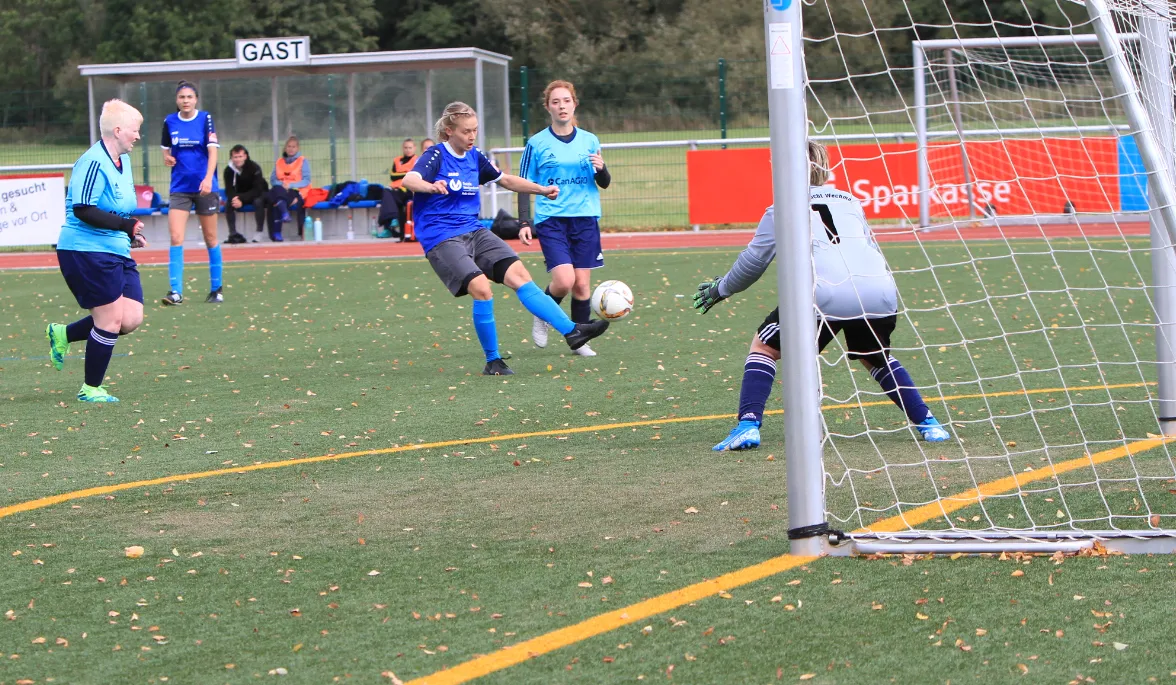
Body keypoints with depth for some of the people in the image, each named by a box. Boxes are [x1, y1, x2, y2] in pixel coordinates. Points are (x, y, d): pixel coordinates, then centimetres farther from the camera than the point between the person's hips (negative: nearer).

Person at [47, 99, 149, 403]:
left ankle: (62, 335, 19)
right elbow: (83, 211, -24)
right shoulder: (93, 163, -17)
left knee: (131, 319, 1)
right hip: (87, 251, -9)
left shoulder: (123, 161, 14)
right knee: (110, 321, -6)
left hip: (117, 252, 9)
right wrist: (125, 225, -26)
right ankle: (90, 389, 10)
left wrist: (131, 233, 13)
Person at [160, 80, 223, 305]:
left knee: (210, 238, 7)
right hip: (180, 187, 2)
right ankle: (176, 291, -13)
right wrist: (167, 158, -7)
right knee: (176, 238, -11)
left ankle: (216, 289, 19)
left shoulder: (205, 119, -4)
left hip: (205, 187, -2)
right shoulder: (170, 122, 5)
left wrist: (208, 178, -24)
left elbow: (212, 151, -11)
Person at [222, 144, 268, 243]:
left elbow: (257, 190, -26)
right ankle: (233, 234, -19)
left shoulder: (254, 167, -22)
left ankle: (259, 233, -28)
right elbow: (229, 190, -11)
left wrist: (241, 199, -38)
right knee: (228, 204, -24)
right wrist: (234, 199, -36)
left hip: (258, 195, -3)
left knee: (258, 202, -36)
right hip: (239, 195, 3)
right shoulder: (229, 170, -12)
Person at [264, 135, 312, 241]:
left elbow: (306, 181, -2)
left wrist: (290, 185, -15)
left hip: (297, 193, -4)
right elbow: (273, 180, 9)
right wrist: (281, 185, -13)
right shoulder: (279, 162, 17)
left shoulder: (303, 161, 8)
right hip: (280, 191, 4)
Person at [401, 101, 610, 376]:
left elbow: (505, 179, 26)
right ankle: (492, 361, -9)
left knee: (518, 273, -9)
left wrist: (541, 189, 16)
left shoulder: (475, 157, 11)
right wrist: (431, 186, -50)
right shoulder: (436, 156, -10)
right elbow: (409, 180, -29)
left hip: (474, 232, 7)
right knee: (481, 288, -23)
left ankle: (571, 331, -11)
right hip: (441, 238, -7)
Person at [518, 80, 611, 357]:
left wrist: (601, 169, -8)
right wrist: (524, 222, -6)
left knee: (582, 284, 0)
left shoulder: (589, 141, 9)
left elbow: (604, 183, 14)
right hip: (551, 220, -3)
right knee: (564, 280, -18)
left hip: (585, 219, 3)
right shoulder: (537, 144, 0)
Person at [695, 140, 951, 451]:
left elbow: (753, 261, 19)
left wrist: (720, 289, 35)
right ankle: (928, 423, 22)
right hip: (881, 293, 4)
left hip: (826, 296, -4)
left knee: (763, 347, 14)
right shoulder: (850, 202, 29)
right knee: (875, 357, 32)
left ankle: (748, 426, -4)